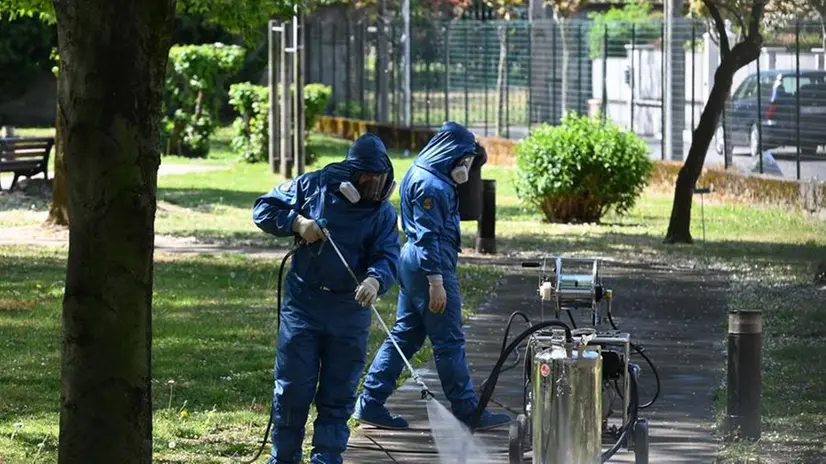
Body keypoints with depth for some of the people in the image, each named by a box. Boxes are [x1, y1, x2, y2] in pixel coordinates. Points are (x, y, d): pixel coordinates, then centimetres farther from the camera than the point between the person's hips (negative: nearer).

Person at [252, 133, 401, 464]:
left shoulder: (383, 212, 1)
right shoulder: (312, 186, -2)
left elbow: (388, 258, -10)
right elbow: (264, 209, 4)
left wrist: (375, 279, -32)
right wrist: (297, 223, -14)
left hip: (349, 311, 1)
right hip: (303, 303, -1)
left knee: (339, 392, 5)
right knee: (293, 386, 1)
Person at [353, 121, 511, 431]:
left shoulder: (419, 173, 14)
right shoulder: (431, 185, -18)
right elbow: (428, 236, -21)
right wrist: (436, 281, -21)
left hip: (412, 263, 10)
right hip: (428, 265, -10)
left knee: (405, 336, 13)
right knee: (449, 342, -3)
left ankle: (370, 404, 12)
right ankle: (468, 411, 3)